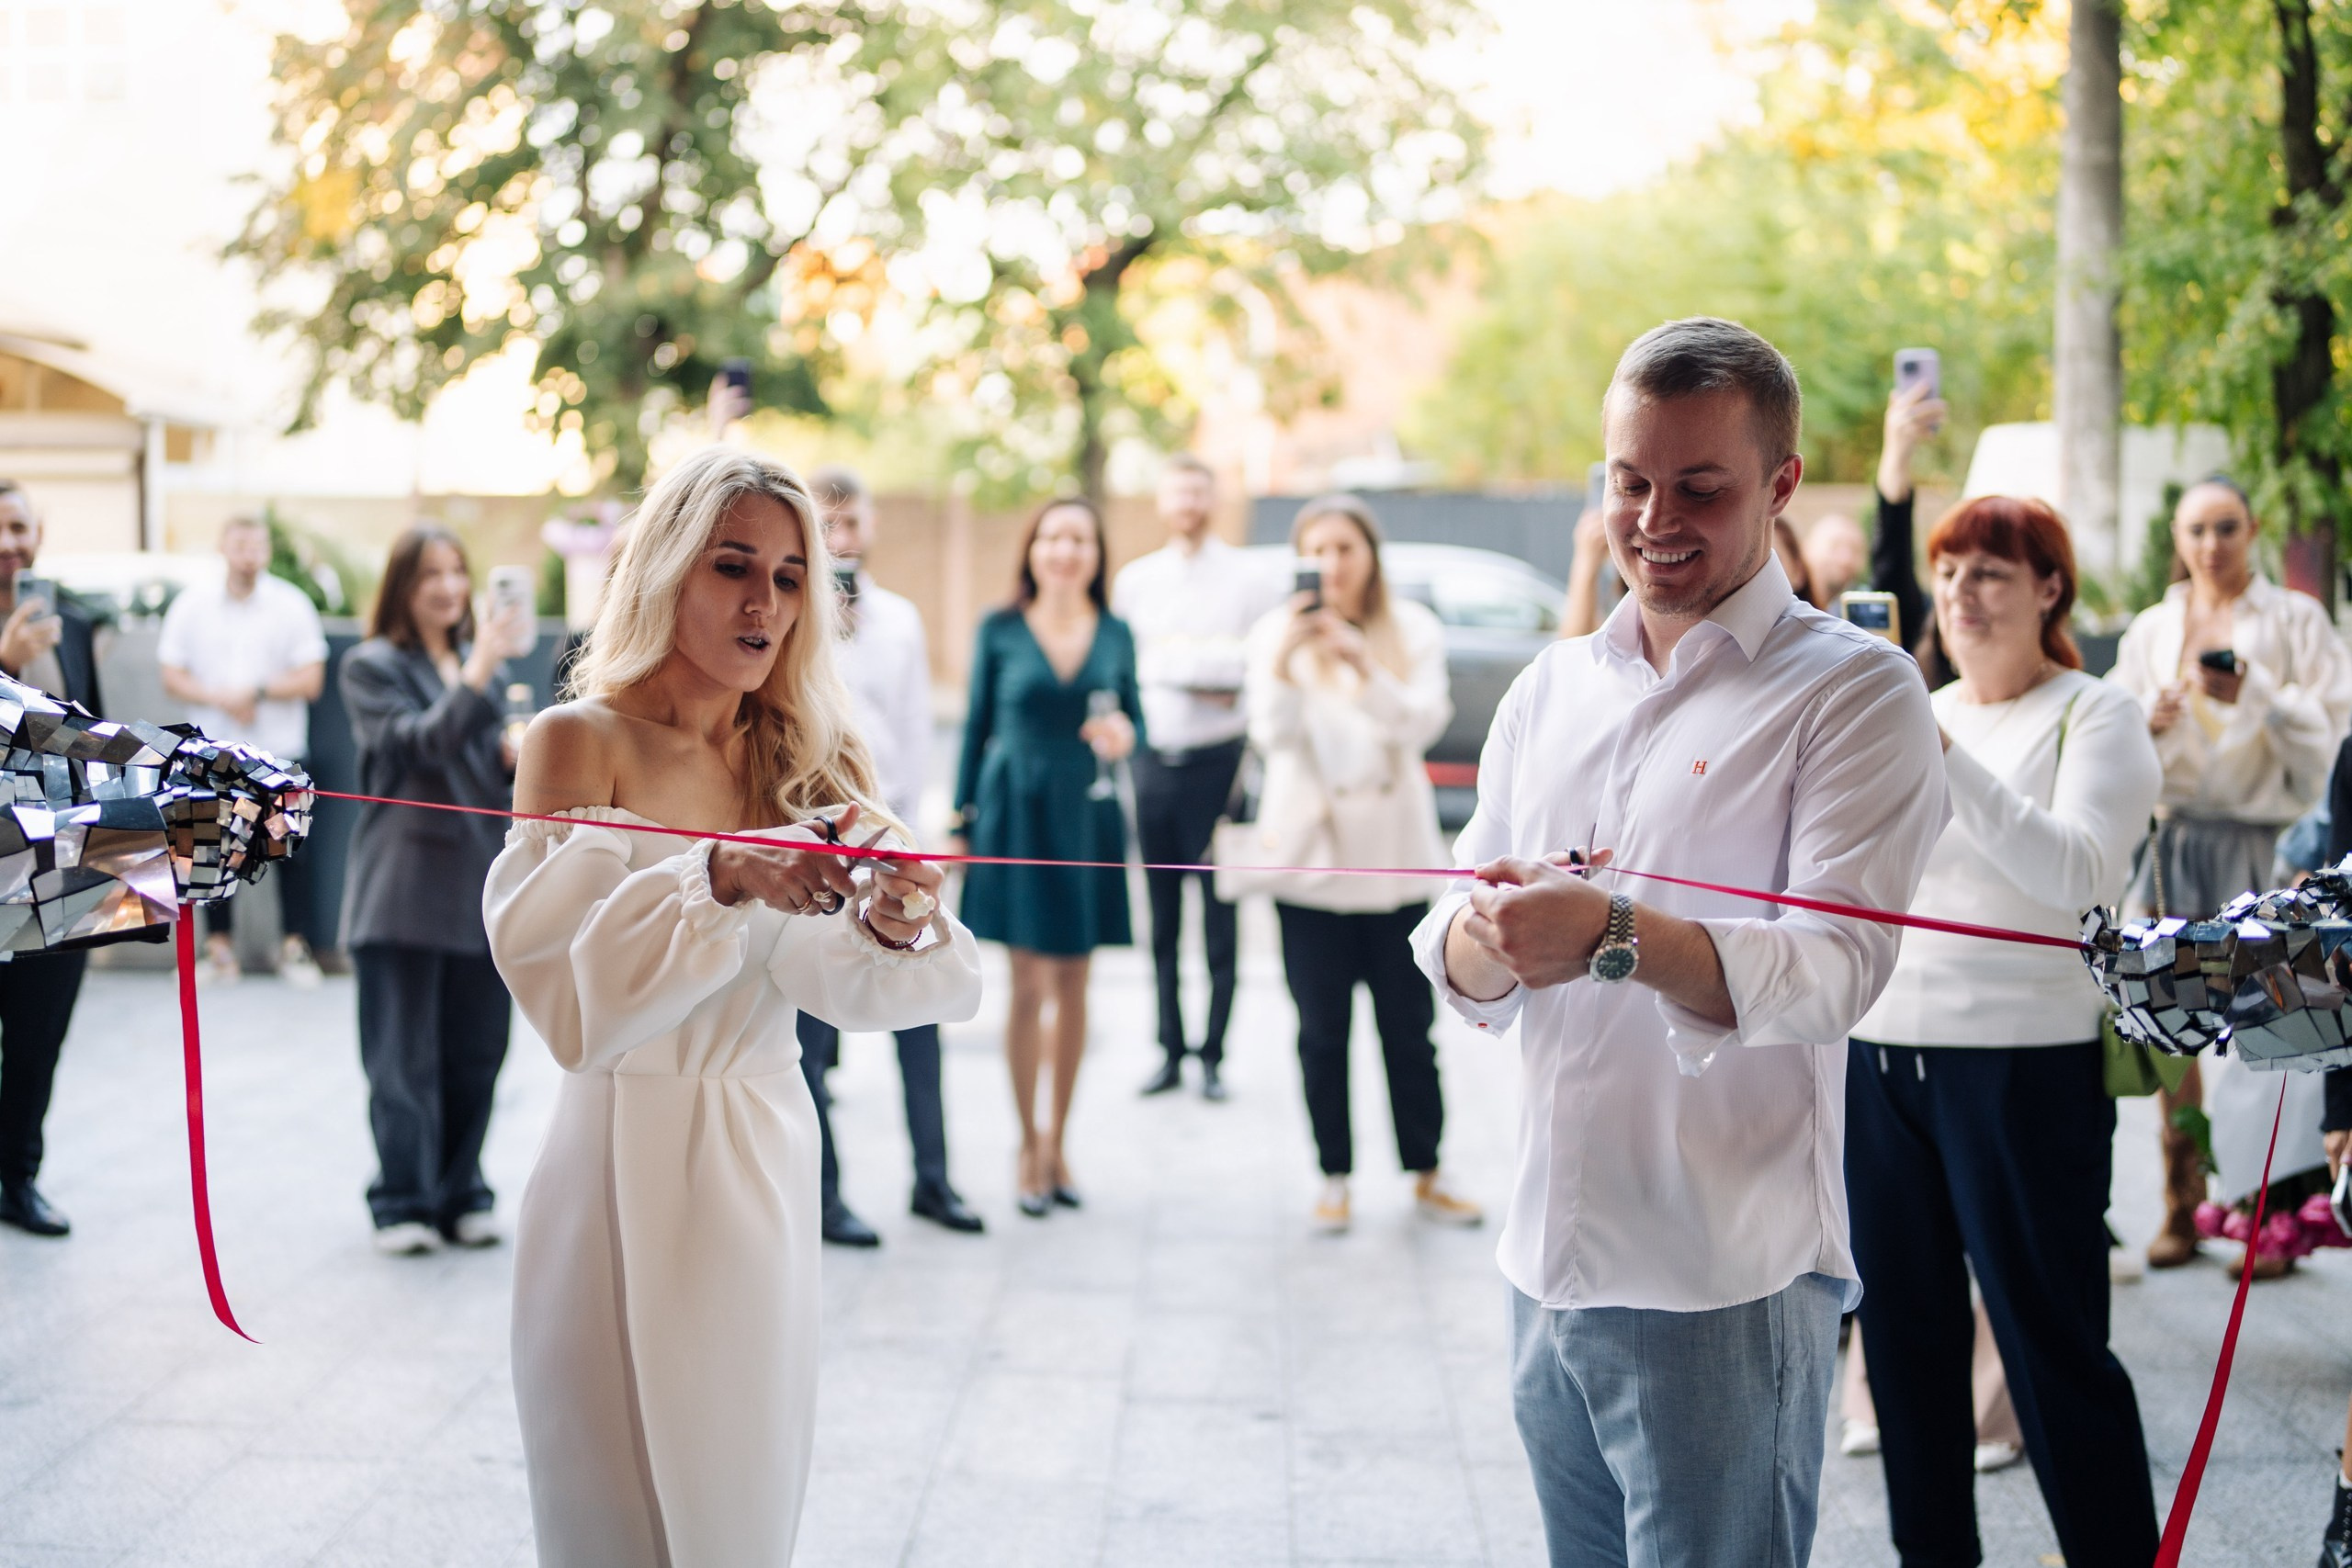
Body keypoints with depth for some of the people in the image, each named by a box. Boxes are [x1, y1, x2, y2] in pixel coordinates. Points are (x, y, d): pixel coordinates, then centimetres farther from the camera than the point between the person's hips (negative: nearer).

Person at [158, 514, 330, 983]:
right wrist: (220, 698, -12)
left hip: (280, 750, -1)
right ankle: (218, 943, 14)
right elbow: (172, 679, 4)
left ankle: (297, 944, 7)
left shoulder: (291, 605, 1)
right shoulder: (192, 605, 5)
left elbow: (311, 680, -2)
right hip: (214, 749, 1)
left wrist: (259, 692, -13)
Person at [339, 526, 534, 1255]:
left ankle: (460, 1196, 17)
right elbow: (420, 742, -16)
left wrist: (516, 756, 3)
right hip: (405, 886, -5)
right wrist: (477, 673, -24)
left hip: (480, 881, 5)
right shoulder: (372, 667, 0)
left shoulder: (482, 662, 17)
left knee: (474, 1053, 7)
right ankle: (403, 1203, 7)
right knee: (404, 1058, -2)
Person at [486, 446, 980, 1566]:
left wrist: (893, 927, -28)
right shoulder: (581, 743, -8)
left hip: (768, 1168, 4)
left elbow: (839, 981, -7)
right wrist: (718, 877, -33)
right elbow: (563, 983, -21)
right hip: (631, 1168, -4)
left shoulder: (805, 758, 6)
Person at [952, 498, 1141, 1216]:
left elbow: (1134, 719, 10)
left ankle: (1059, 1140, 20)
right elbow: (977, 726, 5)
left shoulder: (1115, 634, 6)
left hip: (1087, 815, 2)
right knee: (1030, 982, -2)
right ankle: (1029, 1143, 11)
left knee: (1073, 984, 8)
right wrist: (962, 821, 4)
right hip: (1017, 812, -2)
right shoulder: (1000, 631, 1)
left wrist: (1124, 734, -14)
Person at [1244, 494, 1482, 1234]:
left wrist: (1359, 661, -28)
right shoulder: (1276, 633, 0)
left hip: (1394, 855, 0)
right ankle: (1334, 1179, 13)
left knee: (1409, 1026, 6)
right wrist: (1284, 663, -31)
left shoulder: (1413, 630, 2)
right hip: (1311, 857, 0)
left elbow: (1420, 723, -13)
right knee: (1322, 1032, 4)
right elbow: (1272, 736, -13)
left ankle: (1427, 1174, 19)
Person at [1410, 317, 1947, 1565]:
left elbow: (1836, 968, -19)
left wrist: (1618, 934, -36)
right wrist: (1484, 933, -18)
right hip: (1547, 1261, 6)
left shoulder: (1852, 690, -6)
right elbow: (1461, 974, 7)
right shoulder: (1549, 688, 11)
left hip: (1726, 1286, -5)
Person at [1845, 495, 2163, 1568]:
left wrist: (1948, 760, -26)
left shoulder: (2096, 716, -2)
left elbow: (2077, 873, -19)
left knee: (2052, 1345, -3)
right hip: (1881, 1056, 6)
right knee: (1907, 1332, 12)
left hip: (2024, 1066, -6)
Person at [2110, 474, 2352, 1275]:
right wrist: (2153, 719, -9)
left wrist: (2256, 696, -19)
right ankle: (2183, 1207, 9)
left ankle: (2270, 1211, -3)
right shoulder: (2150, 629, 14)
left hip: (2265, 844, -3)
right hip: (2177, 841, 3)